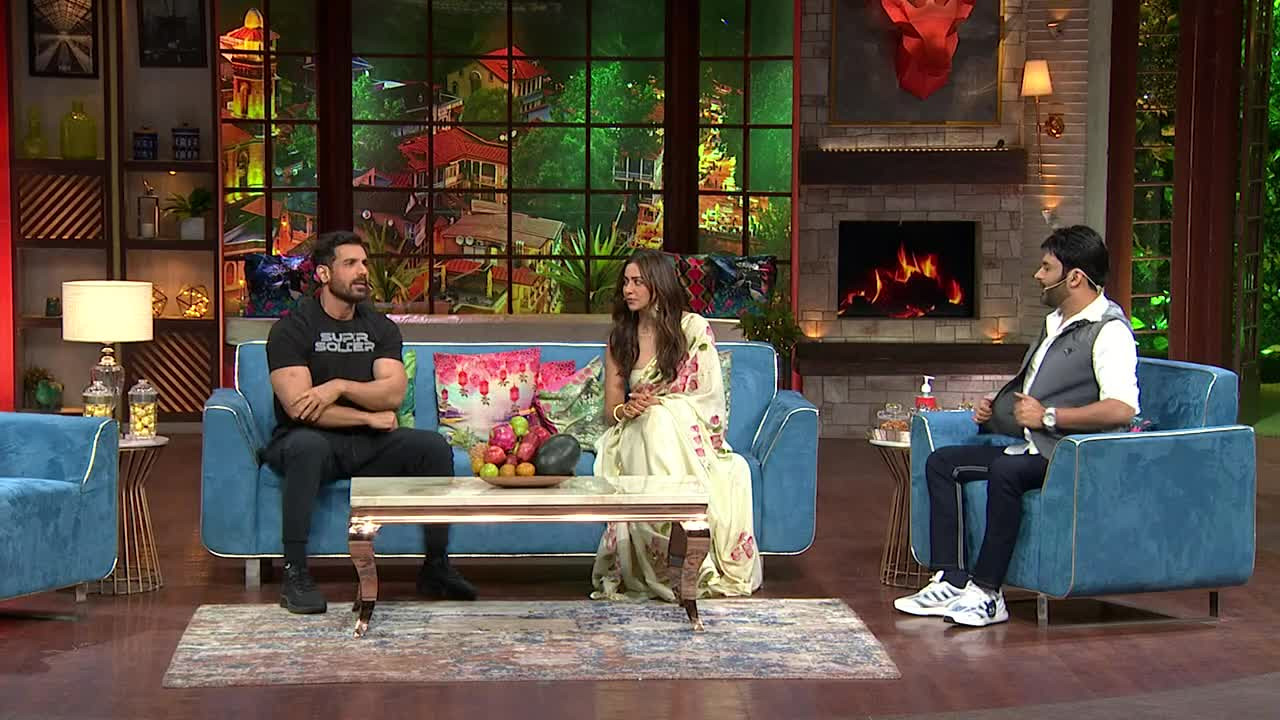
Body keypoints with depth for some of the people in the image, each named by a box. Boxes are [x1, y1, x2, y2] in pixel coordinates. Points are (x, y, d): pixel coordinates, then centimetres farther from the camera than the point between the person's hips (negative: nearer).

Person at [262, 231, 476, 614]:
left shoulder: (381, 327, 8)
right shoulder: (292, 327, -7)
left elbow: (393, 392, -7)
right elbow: (297, 407, -19)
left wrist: (340, 386, -23)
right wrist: (368, 416, -13)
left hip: (367, 442, 5)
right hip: (309, 439, -4)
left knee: (434, 446, -18)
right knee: (308, 446, -39)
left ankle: (436, 567, -9)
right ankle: (295, 575, -32)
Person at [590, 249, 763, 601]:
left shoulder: (693, 328, -1)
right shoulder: (620, 337, 11)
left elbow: (711, 399, -4)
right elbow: (611, 407, 10)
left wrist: (659, 403, -16)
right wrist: (627, 409, -14)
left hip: (688, 436, -2)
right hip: (638, 437, 2)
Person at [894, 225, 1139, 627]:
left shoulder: (1109, 331, -12)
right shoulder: (1056, 324, 20)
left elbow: (1122, 409, -27)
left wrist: (1049, 417, -22)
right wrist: (995, 409, 14)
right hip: (1033, 449, 10)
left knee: (1005, 470, -35)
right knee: (942, 462, 1)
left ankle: (986, 593, -28)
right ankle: (951, 581, -9)